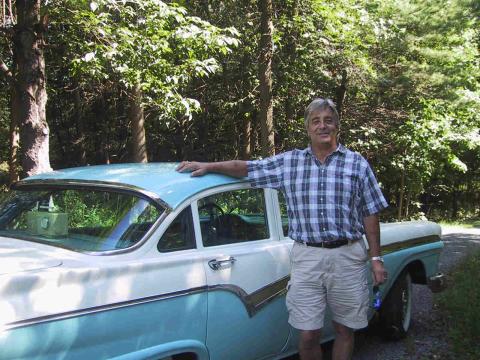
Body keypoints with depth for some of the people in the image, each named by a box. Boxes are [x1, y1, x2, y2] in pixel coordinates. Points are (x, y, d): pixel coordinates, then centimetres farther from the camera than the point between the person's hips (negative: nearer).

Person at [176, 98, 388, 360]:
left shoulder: (358, 164, 4)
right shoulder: (288, 162, 7)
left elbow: (370, 215, 4)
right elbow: (246, 168, 11)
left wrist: (376, 258, 2)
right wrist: (209, 166, 1)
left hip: (348, 257, 0)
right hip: (306, 258, 1)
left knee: (344, 330, 10)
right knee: (308, 335, 2)